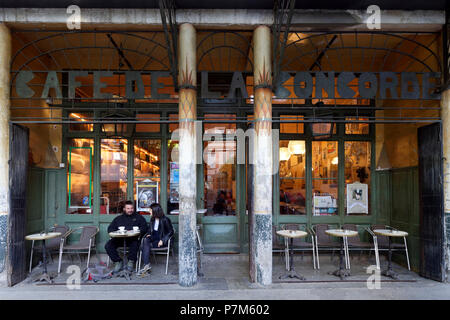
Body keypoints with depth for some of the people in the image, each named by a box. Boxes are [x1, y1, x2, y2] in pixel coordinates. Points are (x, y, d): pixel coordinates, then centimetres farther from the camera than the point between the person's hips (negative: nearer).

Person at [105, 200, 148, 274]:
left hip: (133, 238, -3)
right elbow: (110, 228, 17)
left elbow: (144, 228, 5)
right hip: (119, 239, 3)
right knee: (108, 246, -21)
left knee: (135, 244, -37)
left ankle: (131, 262, -15)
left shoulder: (139, 217, 18)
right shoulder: (118, 218, 25)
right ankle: (118, 262, -8)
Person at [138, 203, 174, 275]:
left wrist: (162, 241, -17)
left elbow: (171, 232, -8)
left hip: (161, 240, -6)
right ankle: (146, 265, -34)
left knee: (147, 245, -27)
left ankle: (146, 265, -21)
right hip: (153, 238, 6)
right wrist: (148, 234, 1)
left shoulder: (165, 220, -9)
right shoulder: (152, 220, 12)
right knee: (145, 240, -27)